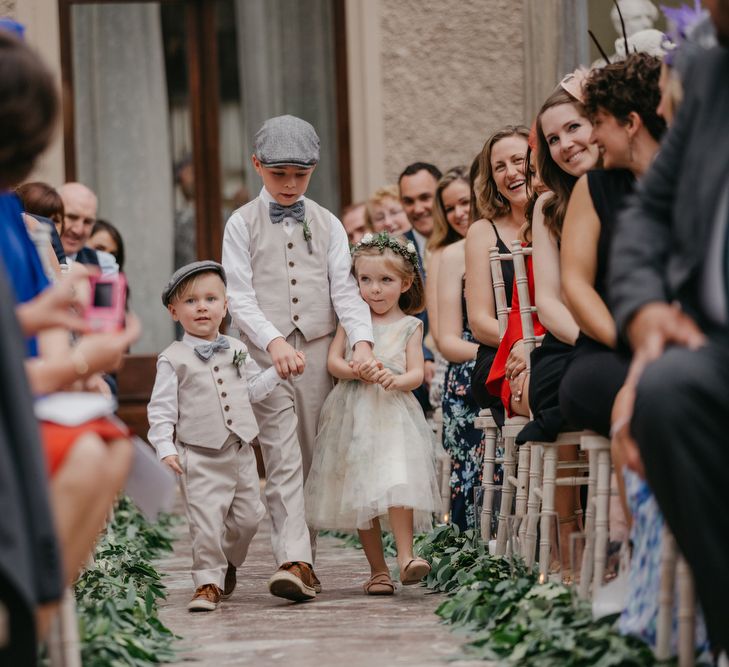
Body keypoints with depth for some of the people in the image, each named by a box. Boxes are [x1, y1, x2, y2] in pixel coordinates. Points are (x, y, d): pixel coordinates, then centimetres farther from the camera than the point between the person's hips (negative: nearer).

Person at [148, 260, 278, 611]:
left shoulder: (236, 350, 11)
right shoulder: (173, 359, -4)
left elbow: (253, 389, 21)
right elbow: (161, 409, -5)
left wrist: (279, 369, 10)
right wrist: (165, 449, -14)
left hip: (241, 453, 5)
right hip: (200, 457, -5)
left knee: (247, 517, 10)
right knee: (206, 523, -10)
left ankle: (226, 562, 35)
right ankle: (208, 582, 2)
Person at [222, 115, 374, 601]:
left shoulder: (327, 225, 11)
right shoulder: (243, 224, 4)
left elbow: (345, 288, 3)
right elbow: (239, 296, -4)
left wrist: (362, 339, -15)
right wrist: (274, 342, -20)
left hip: (319, 351, 3)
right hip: (266, 353, -3)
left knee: (313, 460, 7)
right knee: (283, 460, -11)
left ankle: (304, 557, 16)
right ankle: (295, 562, -20)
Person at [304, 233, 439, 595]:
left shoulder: (409, 326, 6)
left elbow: (416, 373, -2)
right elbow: (333, 360, 3)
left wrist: (396, 379, -24)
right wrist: (357, 372, -17)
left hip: (393, 413, -2)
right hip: (353, 413, 2)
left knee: (397, 483, -20)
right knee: (359, 494, 2)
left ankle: (405, 558, -19)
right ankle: (378, 570, 9)